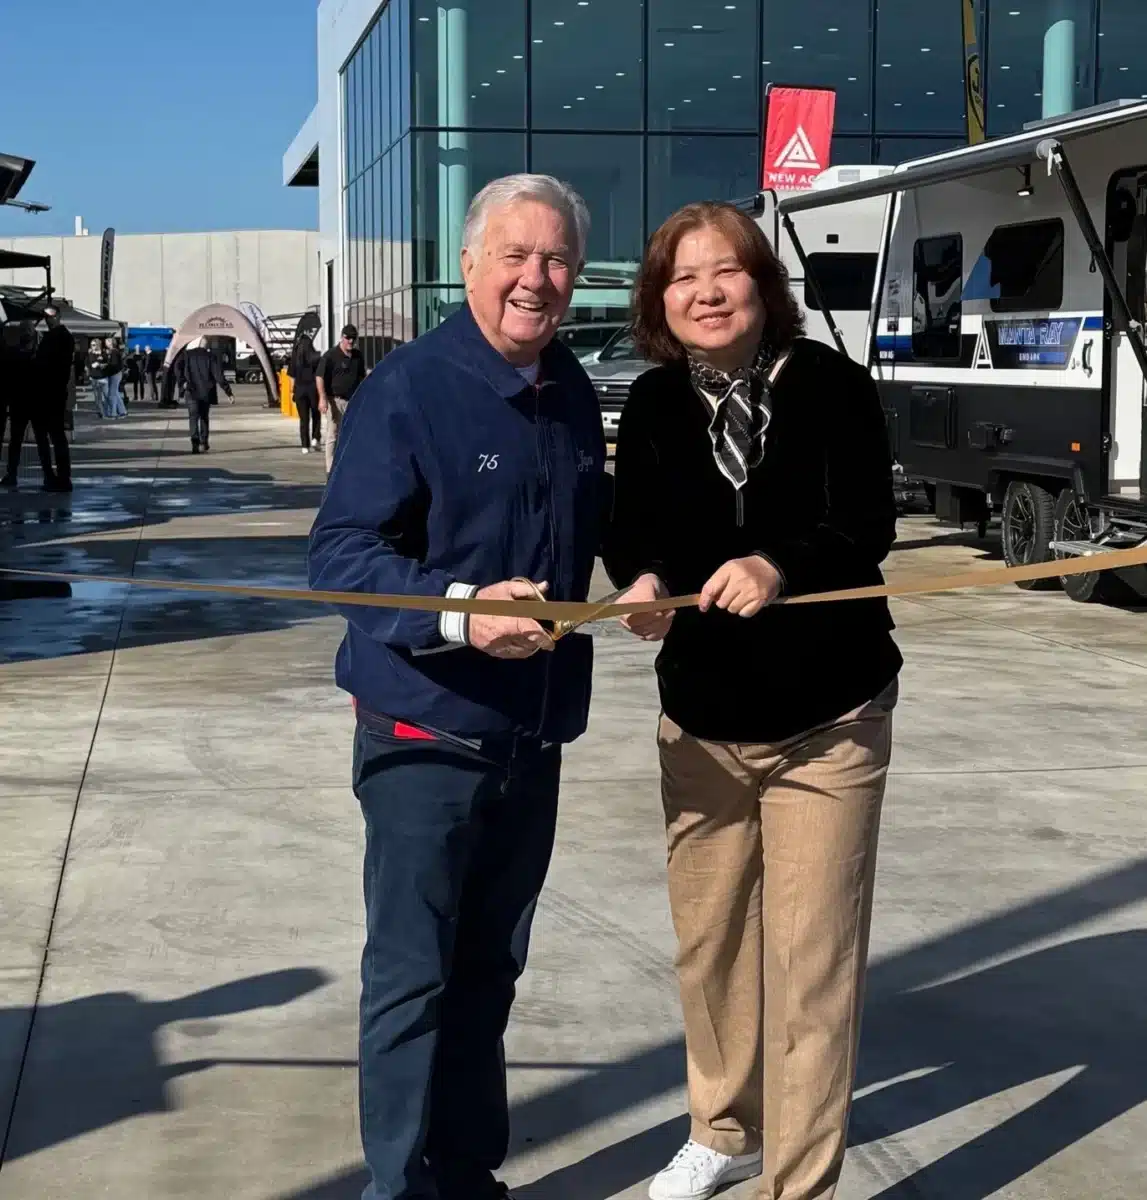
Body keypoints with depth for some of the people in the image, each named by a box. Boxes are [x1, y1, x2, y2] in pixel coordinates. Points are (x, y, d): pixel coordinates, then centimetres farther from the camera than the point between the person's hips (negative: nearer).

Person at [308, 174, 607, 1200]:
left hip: (534, 735, 7)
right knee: (413, 973, 1)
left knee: (489, 968, 17)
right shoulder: (410, 388, -14)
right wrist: (460, 610, -32)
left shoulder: (572, 391, 8)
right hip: (427, 734, -7)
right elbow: (341, 549, -20)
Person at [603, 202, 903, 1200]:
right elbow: (630, 526, 2)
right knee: (707, 940, 16)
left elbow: (869, 527, -18)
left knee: (810, 964, -1)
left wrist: (779, 566, -35)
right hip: (701, 719, 4)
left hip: (828, 721, -4)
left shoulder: (831, 386, -11)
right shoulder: (654, 404, -1)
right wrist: (642, 580, -21)